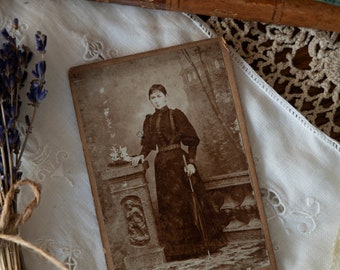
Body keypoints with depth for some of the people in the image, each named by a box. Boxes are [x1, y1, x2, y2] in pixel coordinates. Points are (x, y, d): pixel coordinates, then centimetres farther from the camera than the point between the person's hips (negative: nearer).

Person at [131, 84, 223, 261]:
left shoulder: (176, 114, -2)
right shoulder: (149, 120, 12)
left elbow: (192, 139, -6)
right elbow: (147, 144, 9)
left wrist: (191, 162, -15)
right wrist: (141, 155, -11)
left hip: (179, 160, -4)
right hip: (161, 163, 4)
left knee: (185, 199, -5)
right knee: (168, 203, 4)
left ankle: (197, 243, 7)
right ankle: (177, 248, 13)